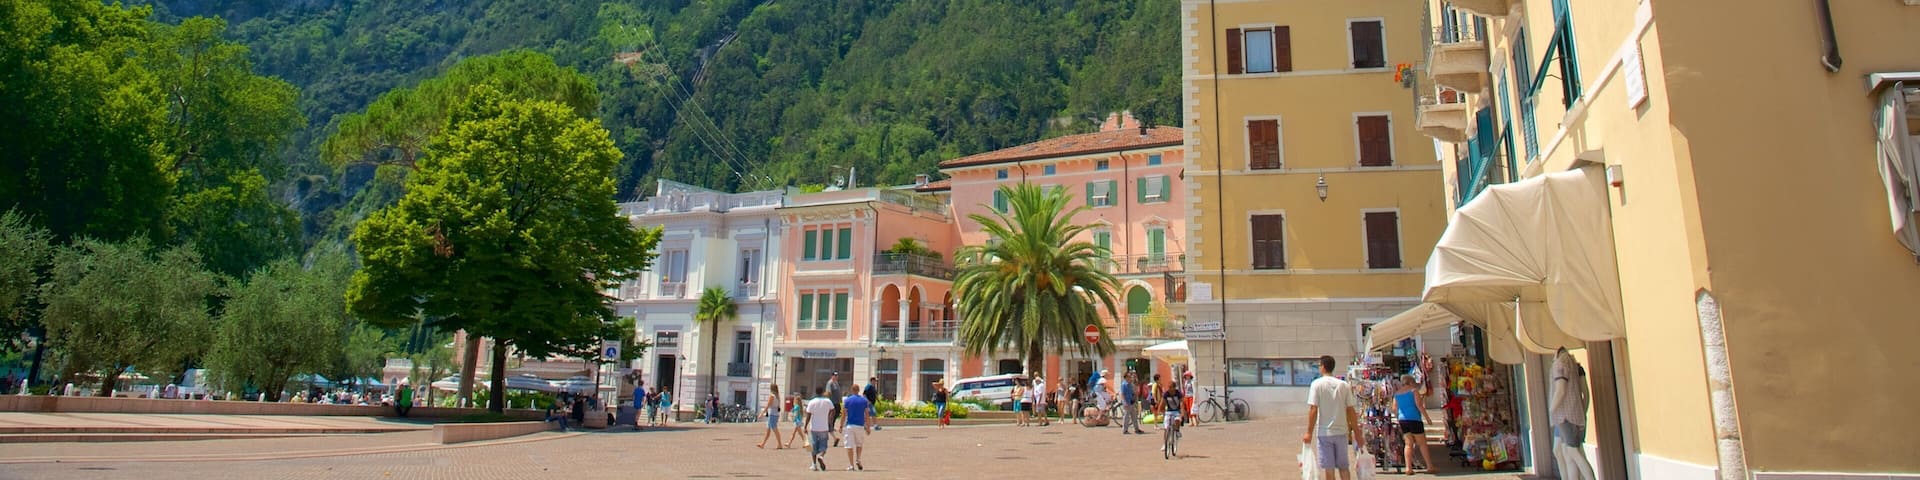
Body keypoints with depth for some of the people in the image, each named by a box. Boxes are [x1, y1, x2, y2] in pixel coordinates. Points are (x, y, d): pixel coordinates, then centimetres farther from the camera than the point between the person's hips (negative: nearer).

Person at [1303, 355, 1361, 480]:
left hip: (1324, 432, -3)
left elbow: (1313, 410, -13)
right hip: (1341, 432, 3)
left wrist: (1309, 433, -9)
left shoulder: (1317, 384, -8)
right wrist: (1356, 432, 10)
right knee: (1343, 467, 14)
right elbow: (1351, 410, 2)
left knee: (1329, 469, 4)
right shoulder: (1344, 385, 2)